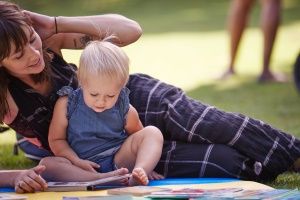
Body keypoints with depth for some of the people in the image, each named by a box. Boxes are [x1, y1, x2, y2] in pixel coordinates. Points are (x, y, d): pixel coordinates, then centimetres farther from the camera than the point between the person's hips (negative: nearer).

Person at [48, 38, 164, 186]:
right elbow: (56, 139, 0)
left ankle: (139, 173, -36)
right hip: (85, 166, -1)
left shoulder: (125, 110, 0)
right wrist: (76, 162, -15)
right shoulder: (66, 104, -4)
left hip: (118, 160, 2)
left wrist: (145, 167, 0)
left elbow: (138, 137, 14)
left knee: (152, 133, -14)